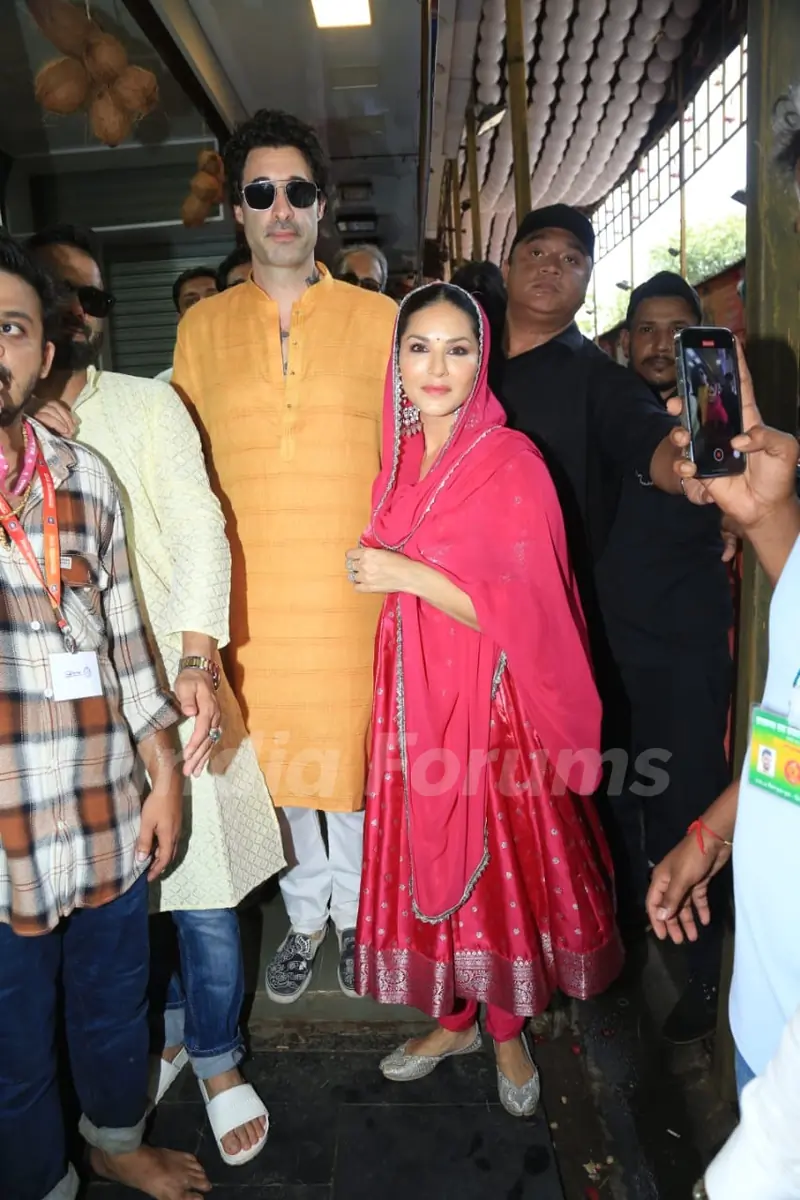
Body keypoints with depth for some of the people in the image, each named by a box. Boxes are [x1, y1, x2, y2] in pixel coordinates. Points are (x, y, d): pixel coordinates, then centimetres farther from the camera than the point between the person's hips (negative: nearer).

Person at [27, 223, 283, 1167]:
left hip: (165, 683, -2)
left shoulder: (148, 403, 4)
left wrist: (196, 660, -13)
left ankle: (218, 1059, 29)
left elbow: (198, 529, -5)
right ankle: (164, 1030, 40)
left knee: (199, 891, 5)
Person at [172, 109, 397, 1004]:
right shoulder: (203, 327, 8)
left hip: (354, 588, -1)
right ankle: (305, 913, 36)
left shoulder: (379, 318, 3)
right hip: (251, 594, 2)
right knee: (274, 751, 13)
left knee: (355, 750, 8)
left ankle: (356, 909, 34)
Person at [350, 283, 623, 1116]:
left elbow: (525, 612, -17)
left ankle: (507, 1030, 35)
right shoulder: (399, 460, 6)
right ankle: (453, 1021, 38)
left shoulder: (512, 462, -12)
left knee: (498, 861, 9)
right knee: (427, 858, 14)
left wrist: (409, 574, -21)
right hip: (413, 694, 5)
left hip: (491, 698, -5)